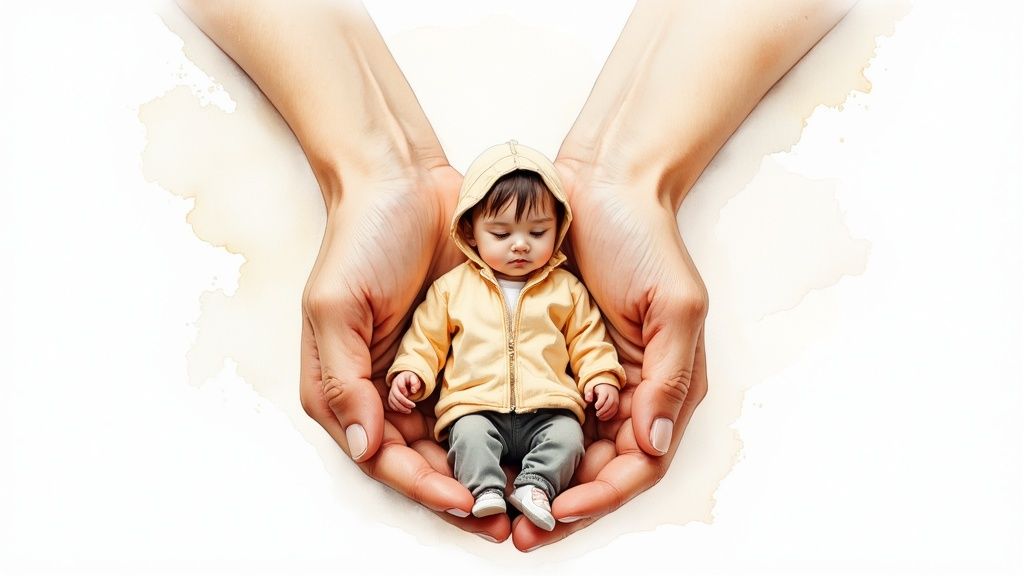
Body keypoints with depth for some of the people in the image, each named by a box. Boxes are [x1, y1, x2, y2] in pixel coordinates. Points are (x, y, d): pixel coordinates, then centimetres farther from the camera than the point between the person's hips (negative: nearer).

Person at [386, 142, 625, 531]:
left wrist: (602, 379, 0)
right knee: (469, 434, -30)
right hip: (476, 406, 0)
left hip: (547, 407, 1)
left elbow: (588, 341, 16)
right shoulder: (452, 287, 11)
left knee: (568, 435, -26)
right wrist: (410, 372, -3)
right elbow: (426, 338, 14)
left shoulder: (567, 289, 13)